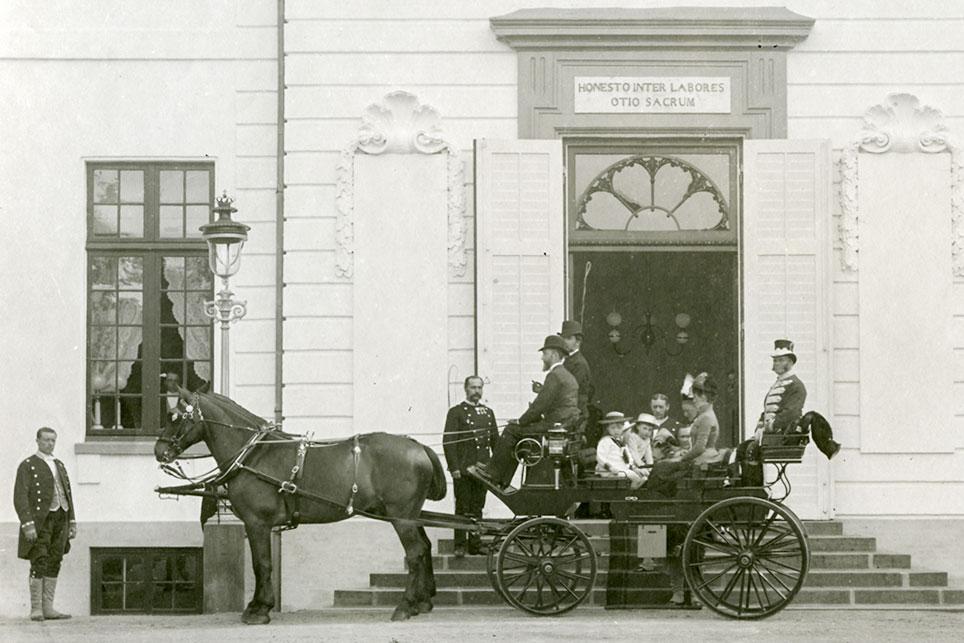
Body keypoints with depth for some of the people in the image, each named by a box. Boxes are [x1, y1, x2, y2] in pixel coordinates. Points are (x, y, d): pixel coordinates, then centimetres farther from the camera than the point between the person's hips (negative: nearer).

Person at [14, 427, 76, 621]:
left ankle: (47, 608, 6)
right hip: (40, 521, -6)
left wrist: (72, 522, 12)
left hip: (60, 519, 6)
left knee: (54, 564, 4)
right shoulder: (27, 466, -2)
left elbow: (67, 495, 20)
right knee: (39, 563, -11)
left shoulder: (59, 466, 18)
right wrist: (27, 524, -20)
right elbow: (20, 497, -10)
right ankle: (36, 610, -8)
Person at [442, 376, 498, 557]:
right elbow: (448, 442, -7)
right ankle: (460, 546, 1)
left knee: (478, 508, 7)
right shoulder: (456, 412, -1)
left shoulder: (488, 412, 15)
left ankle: (475, 544, 12)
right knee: (463, 508, -2)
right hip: (462, 470, -5)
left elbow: (495, 440, 16)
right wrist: (454, 467, -14)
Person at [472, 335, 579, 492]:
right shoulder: (568, 376, 20)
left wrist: (521, 421, -3)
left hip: (555, 426, -10)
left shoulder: (555, 376, -13)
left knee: (511, 431, -3)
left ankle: (492, 474, 4)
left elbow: (540, 405, -17)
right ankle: (503, 482, 15)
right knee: (517, 434, 17)